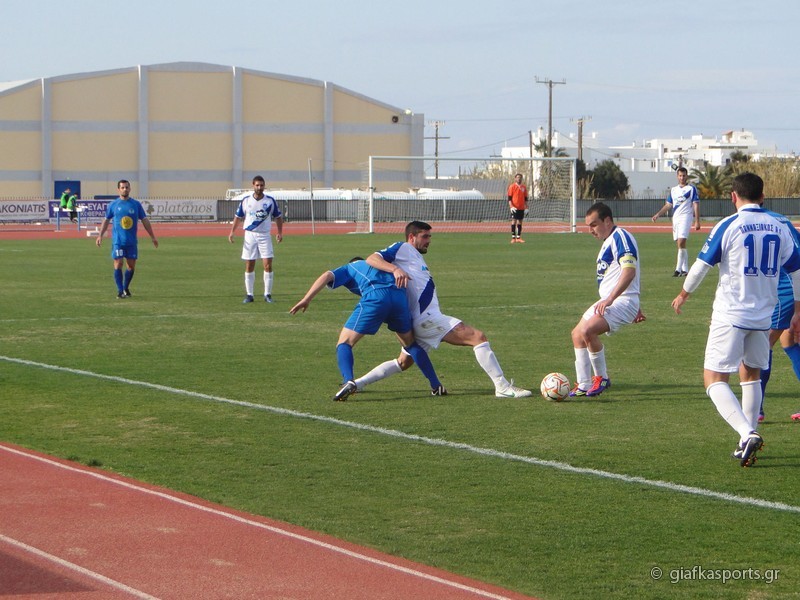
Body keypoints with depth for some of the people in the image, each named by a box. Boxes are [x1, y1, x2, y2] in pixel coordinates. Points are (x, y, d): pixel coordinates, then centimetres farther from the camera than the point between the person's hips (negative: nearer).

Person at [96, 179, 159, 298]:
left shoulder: (136, 204, 4)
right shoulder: (113, 205, 3)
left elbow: (145, 221, 8)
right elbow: (106, 220, 12)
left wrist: (153, 237, 7)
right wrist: (100, 235, 5)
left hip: (132, 241, 2)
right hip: (117, 241, -2)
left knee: (131, 265, 4)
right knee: (118, 264, -8)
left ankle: (126, 288, 23)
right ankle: (120, 290, -3)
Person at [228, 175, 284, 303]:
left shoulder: (270, 201, 0)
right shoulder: (246, 200, 2)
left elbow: (278, 217, 8)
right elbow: (238, 217, 11)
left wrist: (280, 232, -4)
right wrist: (232, 232, 1)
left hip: (265, 235, -1)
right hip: (249, 235, 1)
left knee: (268, 265, -8)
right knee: (249, 267, 2)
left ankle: (267, 294, -1)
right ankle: (249, 295, 9)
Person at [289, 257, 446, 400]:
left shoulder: (349, 268, 28)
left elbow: (327, 276, 11)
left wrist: (306, 299, 5)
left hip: (374, 297, -4)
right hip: (399, 296, 4)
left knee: (344, 343, 5)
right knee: (410, 343, 26)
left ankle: (348, 381, -21)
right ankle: (436, 386, 22)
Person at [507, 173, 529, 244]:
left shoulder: (524, 187, 11)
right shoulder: (512, 186, -2)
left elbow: (525, 198, 15)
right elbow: (509, 198, -4)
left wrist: (526, 207, 9)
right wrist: (511, 206, -16)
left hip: (521, 208, 5)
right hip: (514, 208, -5)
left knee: (520, 222, 6)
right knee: (514, 221, -7)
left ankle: (518, 238, 8)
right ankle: (513, 238, -6)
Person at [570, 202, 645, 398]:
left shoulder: (620, 237, -15)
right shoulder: (609, 240, 18)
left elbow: (629, 272, -28)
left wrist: (609, 299, -33)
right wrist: (635, 307, 33)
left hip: (622, 301, -11)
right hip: (608, 301, 11)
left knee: (587, 330, -28)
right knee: (577, 335, 13)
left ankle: (602, 377, -11)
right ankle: (583, 386, 19)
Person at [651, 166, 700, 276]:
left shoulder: (692, 189, 0)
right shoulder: (673, 190, 16)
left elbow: (696, 205, -4)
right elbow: (668, 205, 18)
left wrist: (697, 221, -11)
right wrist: (658, 214, 4)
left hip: (685, 217, -7)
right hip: (675, 218, 7)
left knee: (681, 243, -18)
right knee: (679, 244, 7)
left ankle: (678, 269, -22)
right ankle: (685, 269, 12)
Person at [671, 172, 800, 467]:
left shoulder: (728, 226, -9)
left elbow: (702, 264, -5)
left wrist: (684, 294, 13)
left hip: (730, 315, -5)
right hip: (763, 316, 5)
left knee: (714, 379, -2)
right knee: (751, 375, 23)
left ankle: (748, 434, -22)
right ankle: (749, 440, 20)